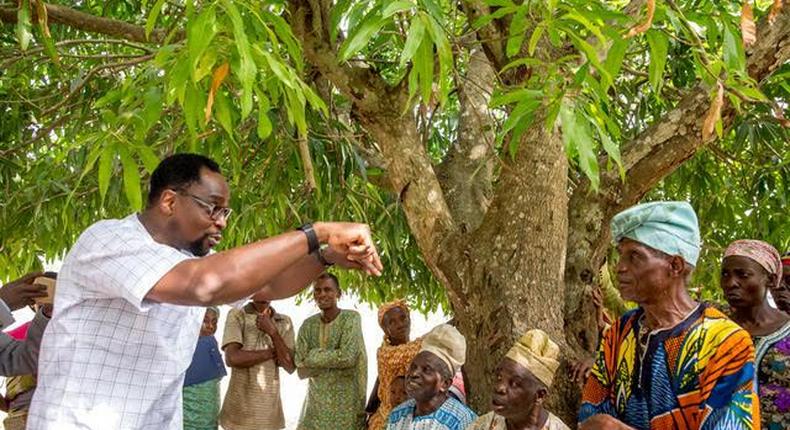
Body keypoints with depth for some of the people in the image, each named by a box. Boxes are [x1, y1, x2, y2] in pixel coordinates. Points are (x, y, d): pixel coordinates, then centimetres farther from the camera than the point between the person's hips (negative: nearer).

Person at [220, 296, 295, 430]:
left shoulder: (285, 322, 7)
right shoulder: (236, 316, -2)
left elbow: (290, 366, -2)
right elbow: (232, 358, -15)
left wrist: (273, 332, -11)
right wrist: (271, 352, -9)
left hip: (270, 410, 3)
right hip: (240, 407, -3)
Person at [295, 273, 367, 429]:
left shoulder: (351, 318, -5)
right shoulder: (308, 325, 6)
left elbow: (348, 357, -18)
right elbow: (301, 369, -2)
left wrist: (313, 356, -8)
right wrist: (334, 359, -12)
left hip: (346, 405, -4)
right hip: (316, 404, 4)